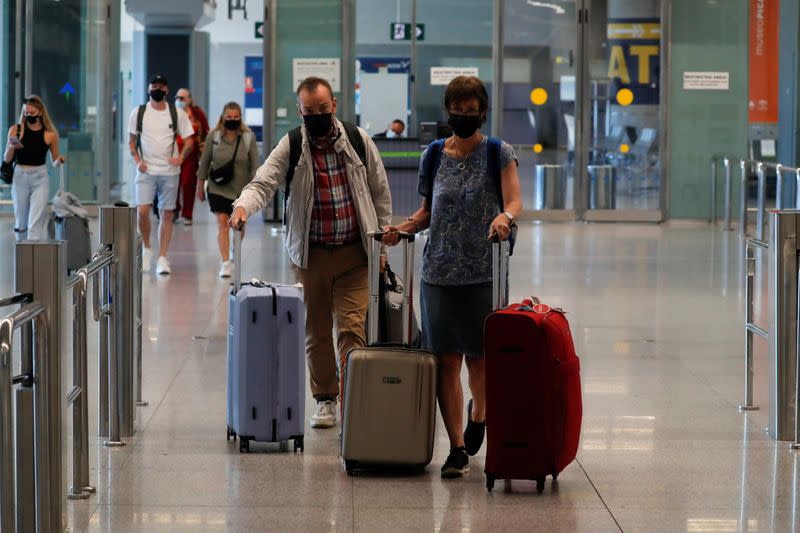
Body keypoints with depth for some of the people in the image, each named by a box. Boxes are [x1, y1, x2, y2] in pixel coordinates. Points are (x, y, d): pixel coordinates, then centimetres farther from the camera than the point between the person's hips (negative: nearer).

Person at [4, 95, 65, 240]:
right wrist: (11, 148, -16)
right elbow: (7, 159, 4)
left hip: (40, 177, -2)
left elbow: (55, 160, 11)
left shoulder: (50, 134, -1)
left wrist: (59, 159, -11)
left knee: (36, 222, -11)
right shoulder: (15, 130, 0)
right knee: (21, 222, 10)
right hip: (20, 176, 2)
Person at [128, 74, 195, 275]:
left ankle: (162, 258, 6)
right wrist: (137, 161, -5)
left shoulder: (177, 114, 3)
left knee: (167, 214, 1)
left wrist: (180, 158, -10)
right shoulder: (139, 112, 5)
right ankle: (146, 249, 11)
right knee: (143, 211, -12)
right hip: (146, 171, 0)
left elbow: (189, 140, 7)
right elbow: (132, 140, 11)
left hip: (169, 171, 0)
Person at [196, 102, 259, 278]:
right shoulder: (214, 136, -3)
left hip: (241, 190, 1)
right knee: (222, 222, -10)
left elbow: (255, 164, -3)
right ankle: (225, 262, -13)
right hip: (218, 188, -1)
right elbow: (205, 162, 3)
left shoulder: (248, 137, -4)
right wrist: (200, 186, 5)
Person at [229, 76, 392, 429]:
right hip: (309, 254, 1)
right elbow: (263, 183, -14)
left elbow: (380, 192, 8)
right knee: (316, 331, 9)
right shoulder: (291, 147, -3)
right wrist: (243, 206, -36)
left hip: (354, 253, -1)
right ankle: (325, 400, 22)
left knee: (351, 327, -9)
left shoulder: (358, 141, 1)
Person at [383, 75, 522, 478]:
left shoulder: (498, 153, 0)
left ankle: (478, 414, 36)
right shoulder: (434, 155, 10)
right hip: (439, 271, 2)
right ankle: (457, 448, 0)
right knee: (446, 359, -3)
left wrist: (504, 216, -33)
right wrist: (404, 227, -2)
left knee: (479, 355, 5)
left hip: (483, 271, -2)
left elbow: (514, 201, -11)